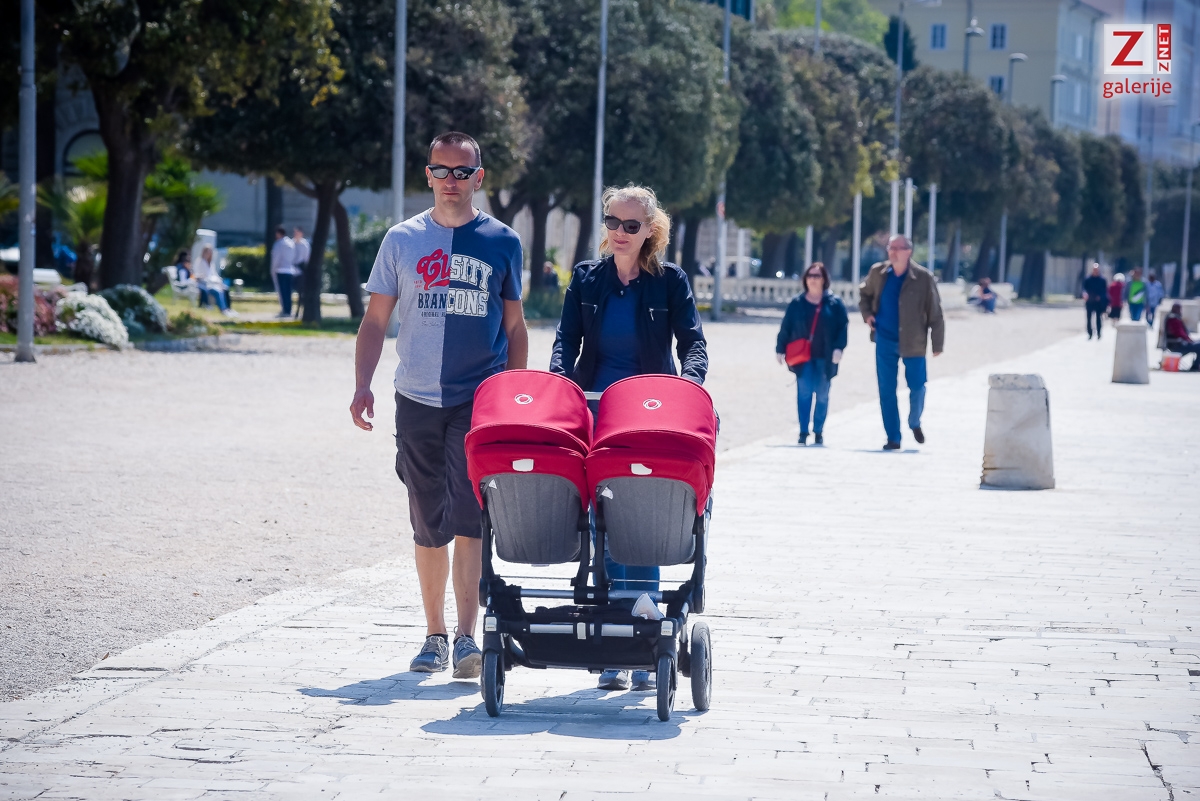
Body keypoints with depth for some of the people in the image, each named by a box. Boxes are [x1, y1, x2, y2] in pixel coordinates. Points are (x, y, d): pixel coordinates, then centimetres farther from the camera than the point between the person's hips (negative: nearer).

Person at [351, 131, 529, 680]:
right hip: (417, 400, 2)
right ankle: (434, 635, 18)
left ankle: (467, 636, -15)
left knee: (469, 516, -14)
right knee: (428, 525, 8)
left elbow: (514, 326, 10)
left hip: (480, 401, -2)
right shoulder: (402, 240, 8)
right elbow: (376, 319, 9)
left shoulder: (501, 242, 6)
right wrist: (361, 386, -2)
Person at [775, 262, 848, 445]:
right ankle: (803, 432, -6)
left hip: (825, 357, 0)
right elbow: (785, 328, 8)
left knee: (822, 394, 5)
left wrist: (838, 348, -11)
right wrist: (780, 349, 5)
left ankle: (818, 432, 16)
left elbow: (843, 326, 0)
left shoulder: (834, 303, 3)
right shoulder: (797, 303, 6)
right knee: (804, 393, -7)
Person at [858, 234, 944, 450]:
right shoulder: (878, 272, 0)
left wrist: (937, 343, -4)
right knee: (886, 391, 1)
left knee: (917, 387, 3)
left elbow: (935, 313, -5)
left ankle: (915, 423, 33)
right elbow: (864, 293, 21)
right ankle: (893, 438, 10)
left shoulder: (923, 278, -10)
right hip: (885, 341, 2)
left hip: (913, 343, -2)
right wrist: (867, 313, 5)